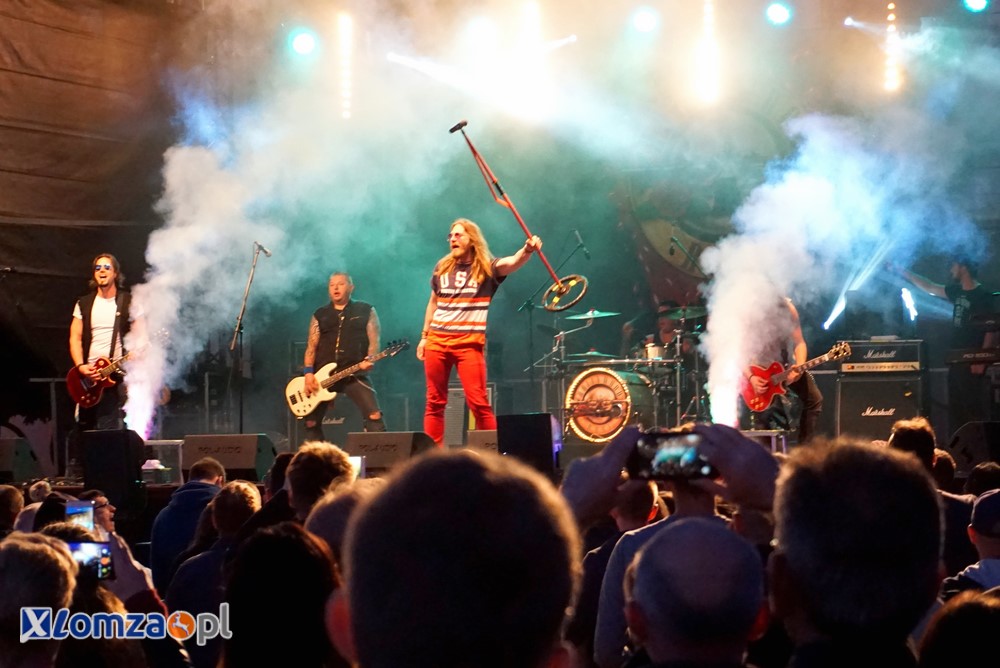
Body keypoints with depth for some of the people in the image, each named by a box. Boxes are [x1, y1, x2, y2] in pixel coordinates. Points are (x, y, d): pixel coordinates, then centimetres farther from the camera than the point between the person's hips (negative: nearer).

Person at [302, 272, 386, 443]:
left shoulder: (366, 311, 10)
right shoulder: (320, 315, 17)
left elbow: (374, 341, 3)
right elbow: (312, 345, 10)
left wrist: (368, 360, -17)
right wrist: (309, 373, -3)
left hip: (354, 373, -3)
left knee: (374, 415, -19)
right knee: (311, 421, 2)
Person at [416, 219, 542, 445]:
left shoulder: (486, 268, -2)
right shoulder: (442, 267, 11)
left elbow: (512, 263, -21)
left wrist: (528, 250, -42)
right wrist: (424, 336, 19)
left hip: (469, 343, -4)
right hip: (436, 341, 4)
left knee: (478, 402, -10)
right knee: (435, 402, 6)